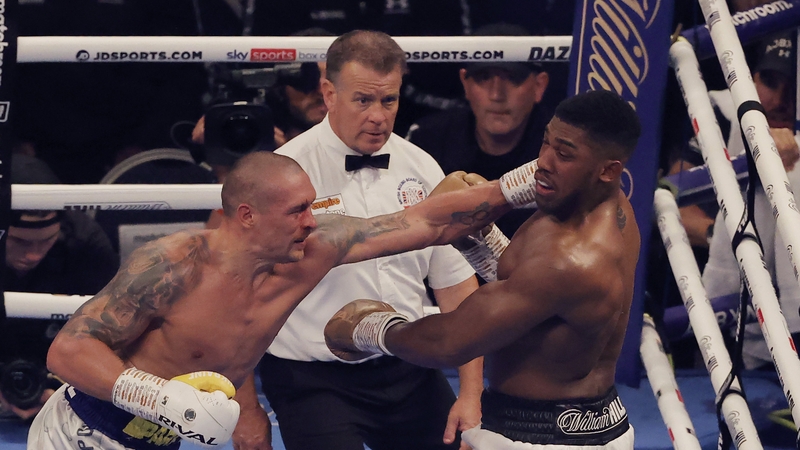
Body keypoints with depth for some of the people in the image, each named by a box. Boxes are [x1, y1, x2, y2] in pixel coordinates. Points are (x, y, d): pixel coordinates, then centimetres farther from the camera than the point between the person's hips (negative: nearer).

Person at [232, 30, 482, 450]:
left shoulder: (420, 168, 3)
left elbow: (456, 281, 7)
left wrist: (471, 394, 3)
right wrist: (245, 410, -9)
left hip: (410, 372, 5)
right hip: (313, 380, -5)